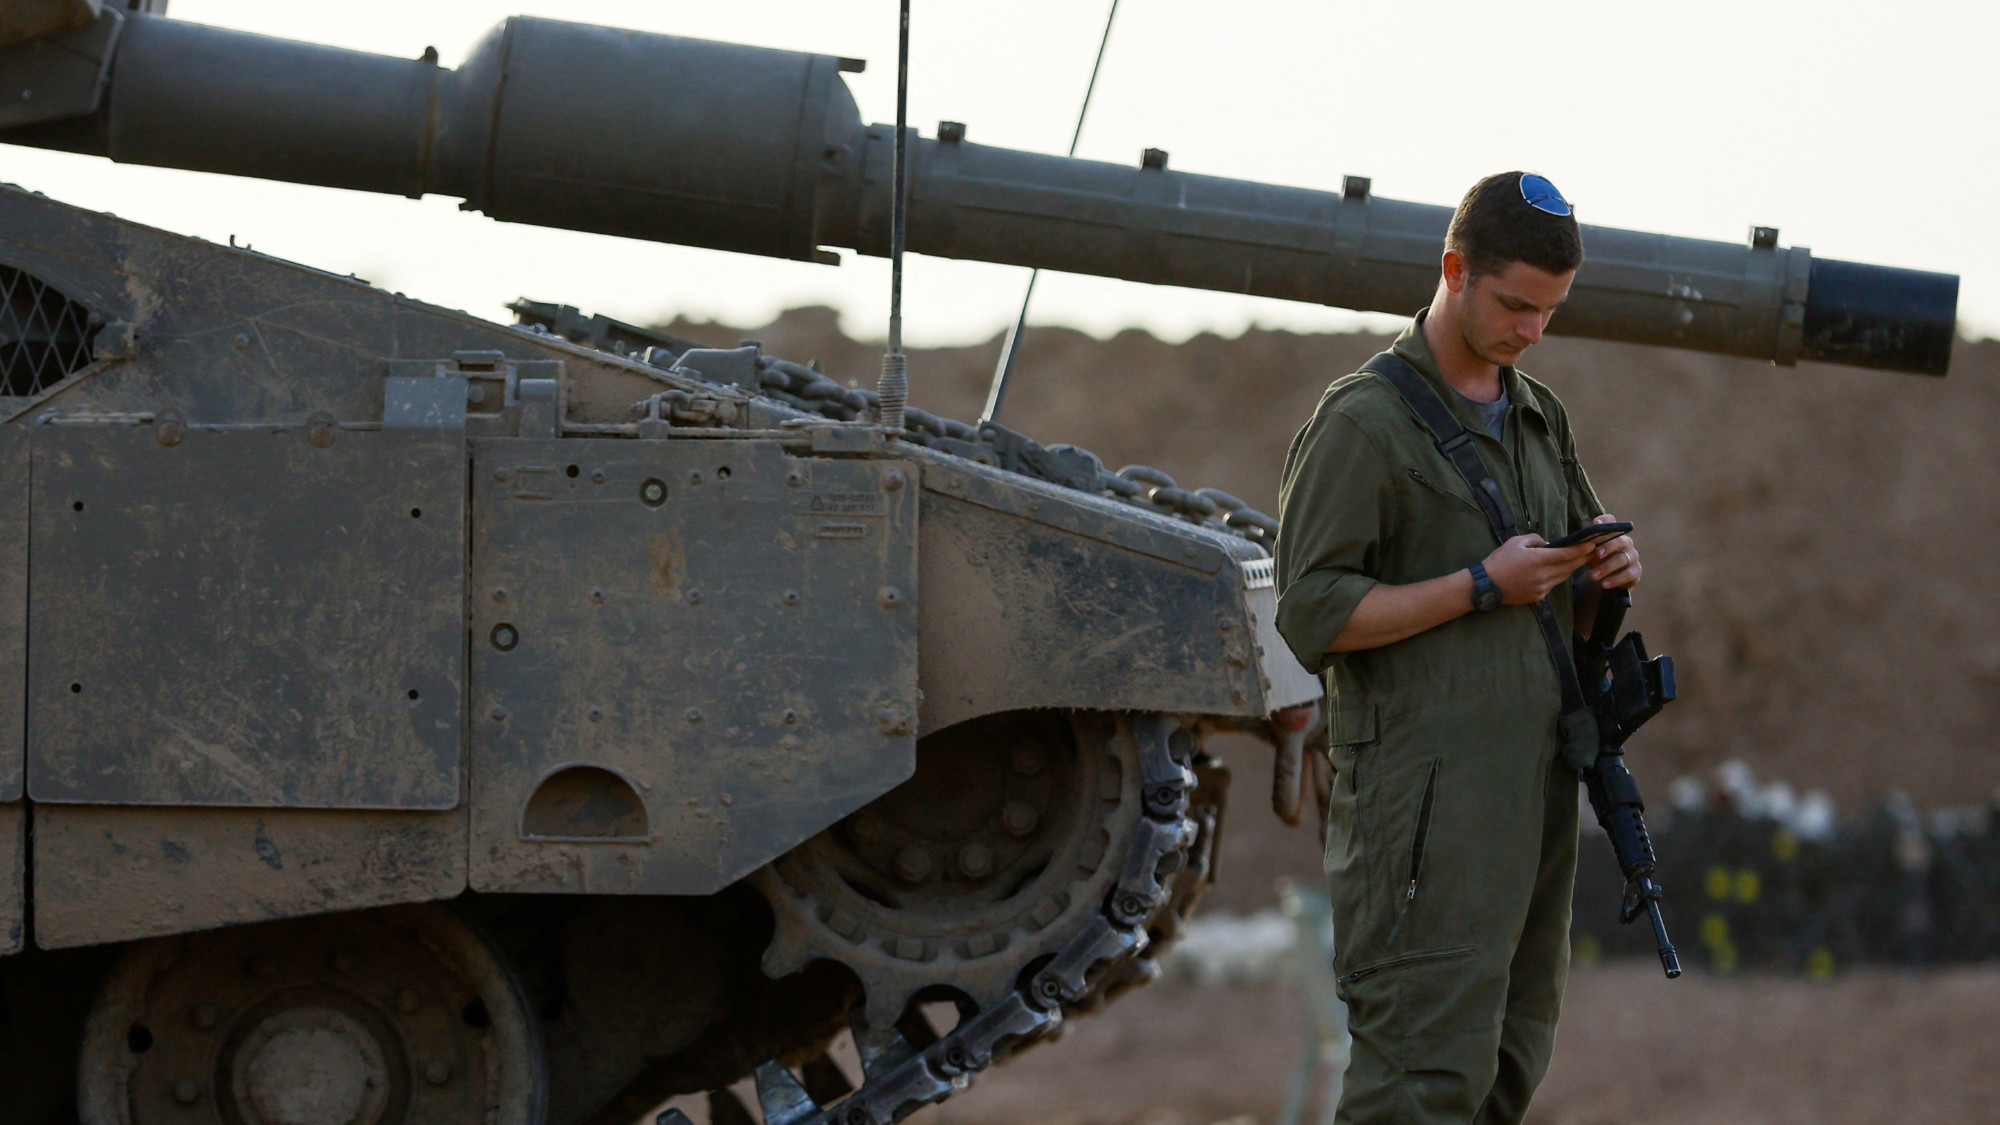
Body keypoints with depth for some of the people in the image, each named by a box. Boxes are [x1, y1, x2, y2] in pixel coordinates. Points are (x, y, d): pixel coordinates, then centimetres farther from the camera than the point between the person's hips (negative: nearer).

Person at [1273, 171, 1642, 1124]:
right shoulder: (1364, 421, -6)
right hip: (1426, 788, -8)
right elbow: (1312, 615, -12)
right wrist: (1480, 587, -16)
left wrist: (1606, 571, 4)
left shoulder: (1539, 418, 18)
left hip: (1533, 783, 8)